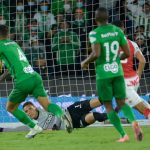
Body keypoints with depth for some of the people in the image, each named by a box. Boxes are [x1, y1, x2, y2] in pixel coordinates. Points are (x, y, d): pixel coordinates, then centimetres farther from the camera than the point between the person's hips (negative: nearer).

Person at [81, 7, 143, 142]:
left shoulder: (95, 33, -10)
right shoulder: (117, 31, 4)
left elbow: (96, 54, -22)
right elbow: (127, 53, 4)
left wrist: (85, 62, -3)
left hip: (103, 74, -4)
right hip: (117, 71, 4)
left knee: (108, 106, 7)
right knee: (121, 103, 12)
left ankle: (123, 135, -4)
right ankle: (134, 122, -19)